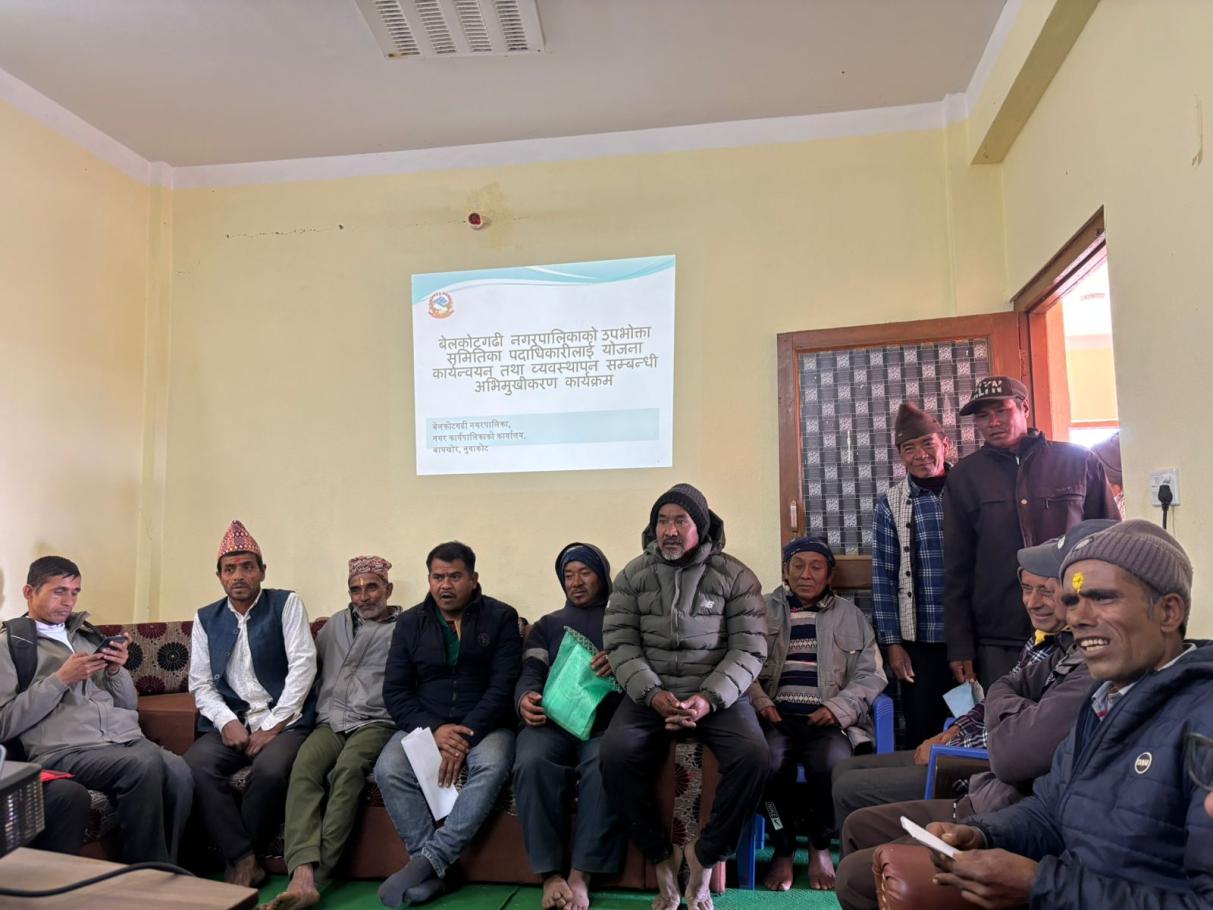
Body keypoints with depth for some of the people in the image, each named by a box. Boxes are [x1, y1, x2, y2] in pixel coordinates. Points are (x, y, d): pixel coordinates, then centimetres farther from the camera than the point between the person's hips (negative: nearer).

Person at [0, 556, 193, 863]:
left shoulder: (88, 635, 23)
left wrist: (116, 672, 4)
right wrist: (61, 679, -9)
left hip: (128, 738, 4)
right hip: (65, 750, -4)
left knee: (178, 772, -27)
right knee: (146, 764, -32)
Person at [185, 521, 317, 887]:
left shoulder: (286, 604, 1)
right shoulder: (206, 618, 13)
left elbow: (303, 666, -6)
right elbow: (200, 682, 9)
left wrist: (273, 726, -12)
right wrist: (226, 722, -10)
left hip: (284, 721, -3)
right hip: (230, 722, 3)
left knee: (270, 769, -33)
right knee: (195, 765, -27)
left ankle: (236, 860, -7)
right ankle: (244, 860, -17)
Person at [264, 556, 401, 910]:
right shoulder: (337, 624, 25)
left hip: (375, 722, -3)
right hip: (331, 721, 3)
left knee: (348, 766, -34)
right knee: (305, 765, -29)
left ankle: (318, 874, -34)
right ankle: (302, 875, -42)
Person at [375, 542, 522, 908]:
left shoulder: (501, 617, -1)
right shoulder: (409, 623, 7)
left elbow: (503, 687, -8)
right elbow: (395, 691, 1)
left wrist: (466, 736, -20)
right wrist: (433, 730, -16)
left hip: (484, 725, -2)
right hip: (424, 725, 2)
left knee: (492, 766, -34)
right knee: (388, 770, -27)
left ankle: (428, 859, -28)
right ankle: (435, 872, -19)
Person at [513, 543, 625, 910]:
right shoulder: (546, 626, 27)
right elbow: (531, 672, 10)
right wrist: (525, 699, -16)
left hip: (605, 721, -1)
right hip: (551, 720, 2)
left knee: (605, 765, -36)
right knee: (531, 763, -33)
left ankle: (580, 876, -28)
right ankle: (550, 873, -24)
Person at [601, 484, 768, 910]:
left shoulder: (735, 577, -1)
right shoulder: (633, 575, 4)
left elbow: (749, 650, -4)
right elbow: (620, 643, -1)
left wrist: (709, 699, -19)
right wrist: (653, 694, -17)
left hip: (718, 693, -1)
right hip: (650, 693, 1)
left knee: (752, 755, -28)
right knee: (615, 754, -26)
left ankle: (705, 856, -4)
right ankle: (663, 857, -3)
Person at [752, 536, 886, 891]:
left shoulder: (850, 615, 17)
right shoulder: (764, 610, 15)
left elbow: (871, 674, 9)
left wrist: (838, 708, -7)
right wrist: (760, 702, -12)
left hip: (829, 720, 0)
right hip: (777, 717, 0)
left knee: (832, 764, -32)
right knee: (771, 762, -32)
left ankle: (820, 846, -1)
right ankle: (783, 849, -4)